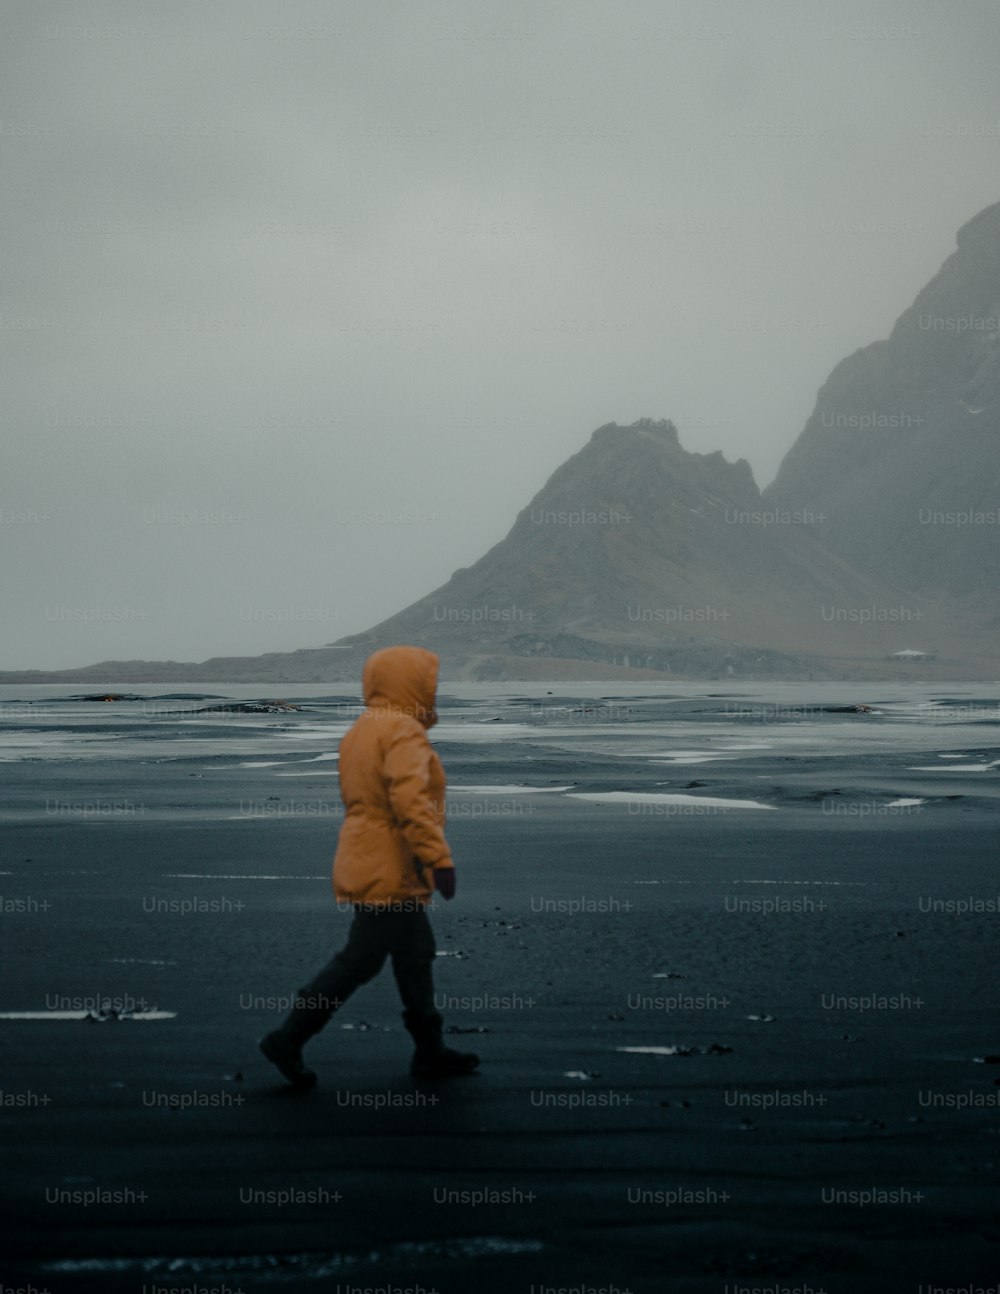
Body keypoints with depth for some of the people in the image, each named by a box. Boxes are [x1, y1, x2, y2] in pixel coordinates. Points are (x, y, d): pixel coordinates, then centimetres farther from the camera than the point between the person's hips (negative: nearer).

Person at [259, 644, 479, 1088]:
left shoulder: (360, 731, 13)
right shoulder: (403, 731, -17)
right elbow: (410, 801, -28)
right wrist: (439, 858, -28)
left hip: (365, 863, 10)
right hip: (388, 872, -10)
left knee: (416, 955, 14)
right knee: (359, 960, -3)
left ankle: (430, 1051, 20)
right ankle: (288, 1039, 1)